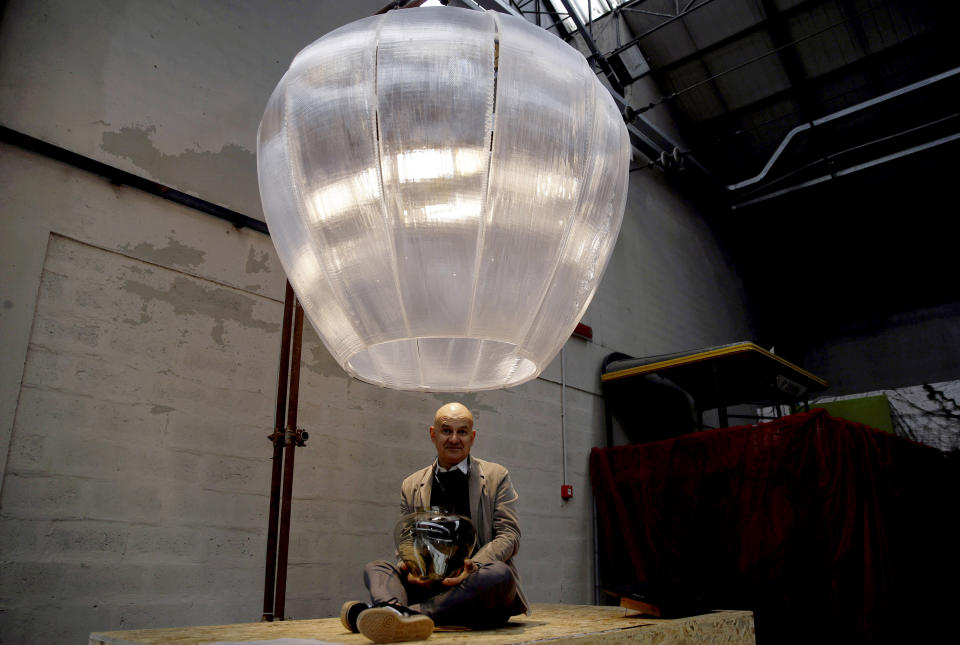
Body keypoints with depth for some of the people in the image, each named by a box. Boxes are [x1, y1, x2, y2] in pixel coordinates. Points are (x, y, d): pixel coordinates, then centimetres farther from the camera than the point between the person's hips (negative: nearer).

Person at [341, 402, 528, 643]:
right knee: (375, 568, -17)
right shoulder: (411, 486, 16)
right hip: (429, 584, 3)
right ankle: (395, 612, -51)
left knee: (498, 573, -34)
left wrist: (473, 566, -18)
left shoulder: (496, 476, 10)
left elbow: (509, 534, 1)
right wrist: (410, 568, -11)